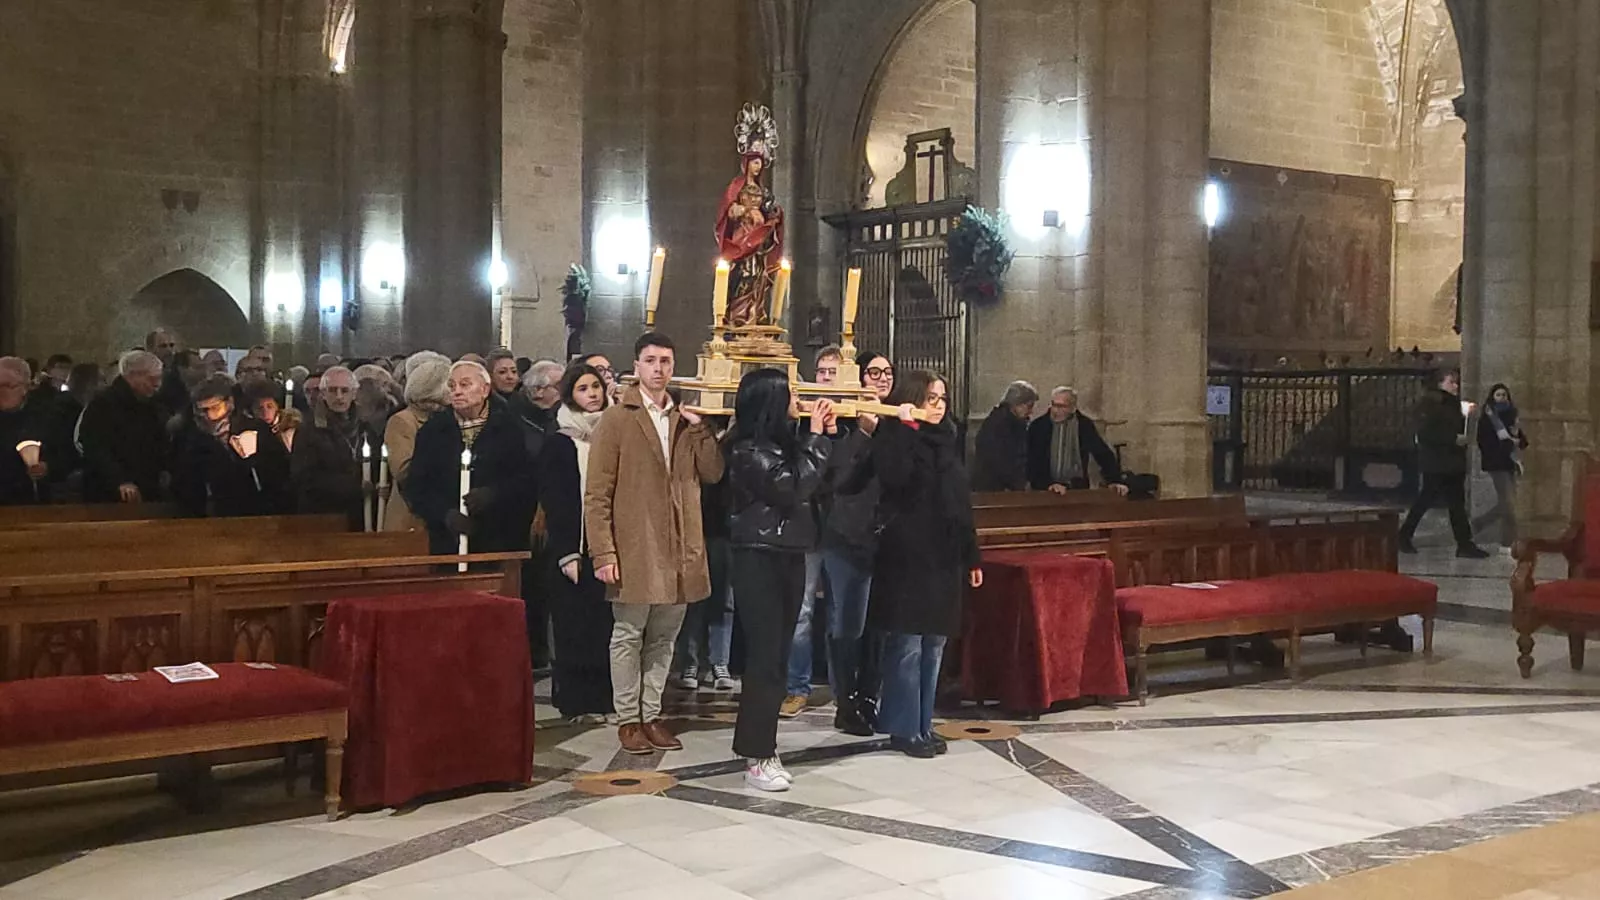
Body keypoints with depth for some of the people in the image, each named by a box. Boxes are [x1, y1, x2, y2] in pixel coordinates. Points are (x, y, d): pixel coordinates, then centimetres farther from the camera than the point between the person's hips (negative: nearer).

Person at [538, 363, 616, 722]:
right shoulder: (559, 444, 0)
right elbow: (554, 503, -4)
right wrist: (567, 554, -11)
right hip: (573, 548, -3)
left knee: (606, 623, 0)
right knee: (575, 624, -2)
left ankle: (602, 697, 9)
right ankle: (578, 701, 5)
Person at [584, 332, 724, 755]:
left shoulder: (686, 420, 13)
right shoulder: (616, 420, -3)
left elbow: (713, 473, 4)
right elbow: (597, 494, -7)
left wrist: (699, 427, -7)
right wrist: (603, 553, -14)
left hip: (679, 550, 5)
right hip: (634, 548, -5)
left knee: (663, 636, 11)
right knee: (629, 635, 3)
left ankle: (651, 715, 21)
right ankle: (628, 719, 13)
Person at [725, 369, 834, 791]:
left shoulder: (783, 442, 13)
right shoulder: (748, 450, -12)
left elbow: (820, 484, 15)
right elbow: (793, 487, -21)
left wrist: (827, 436, 7)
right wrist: (816, 438, -12)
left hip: (787, 557, 9)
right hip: (759, 559, -8)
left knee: (776, 656, 9)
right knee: (765, 657, -8)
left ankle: (761, 745, 16)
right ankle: (757, 757, -4)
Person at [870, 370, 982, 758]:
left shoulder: (945, 442, 15)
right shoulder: (895, 438, -6)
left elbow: (962, 503, 17)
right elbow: (893, 477, -29)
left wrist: (971, 556, 16)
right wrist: (905, 427, -23)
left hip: (943, 557, 7)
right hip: (907, 555, -7)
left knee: (933, 644, 11)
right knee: (907, 645, -3)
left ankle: (923, 725, 19)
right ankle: (903, 729, 5)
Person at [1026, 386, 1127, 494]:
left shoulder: (1085, 425, 2)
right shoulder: (1038, 426, -2)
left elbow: (1103, 454, 3)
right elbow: (1033, 461, -6)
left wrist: (1115, 480, -8)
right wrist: (1047, 483, -19)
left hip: (1077, 488, 1)